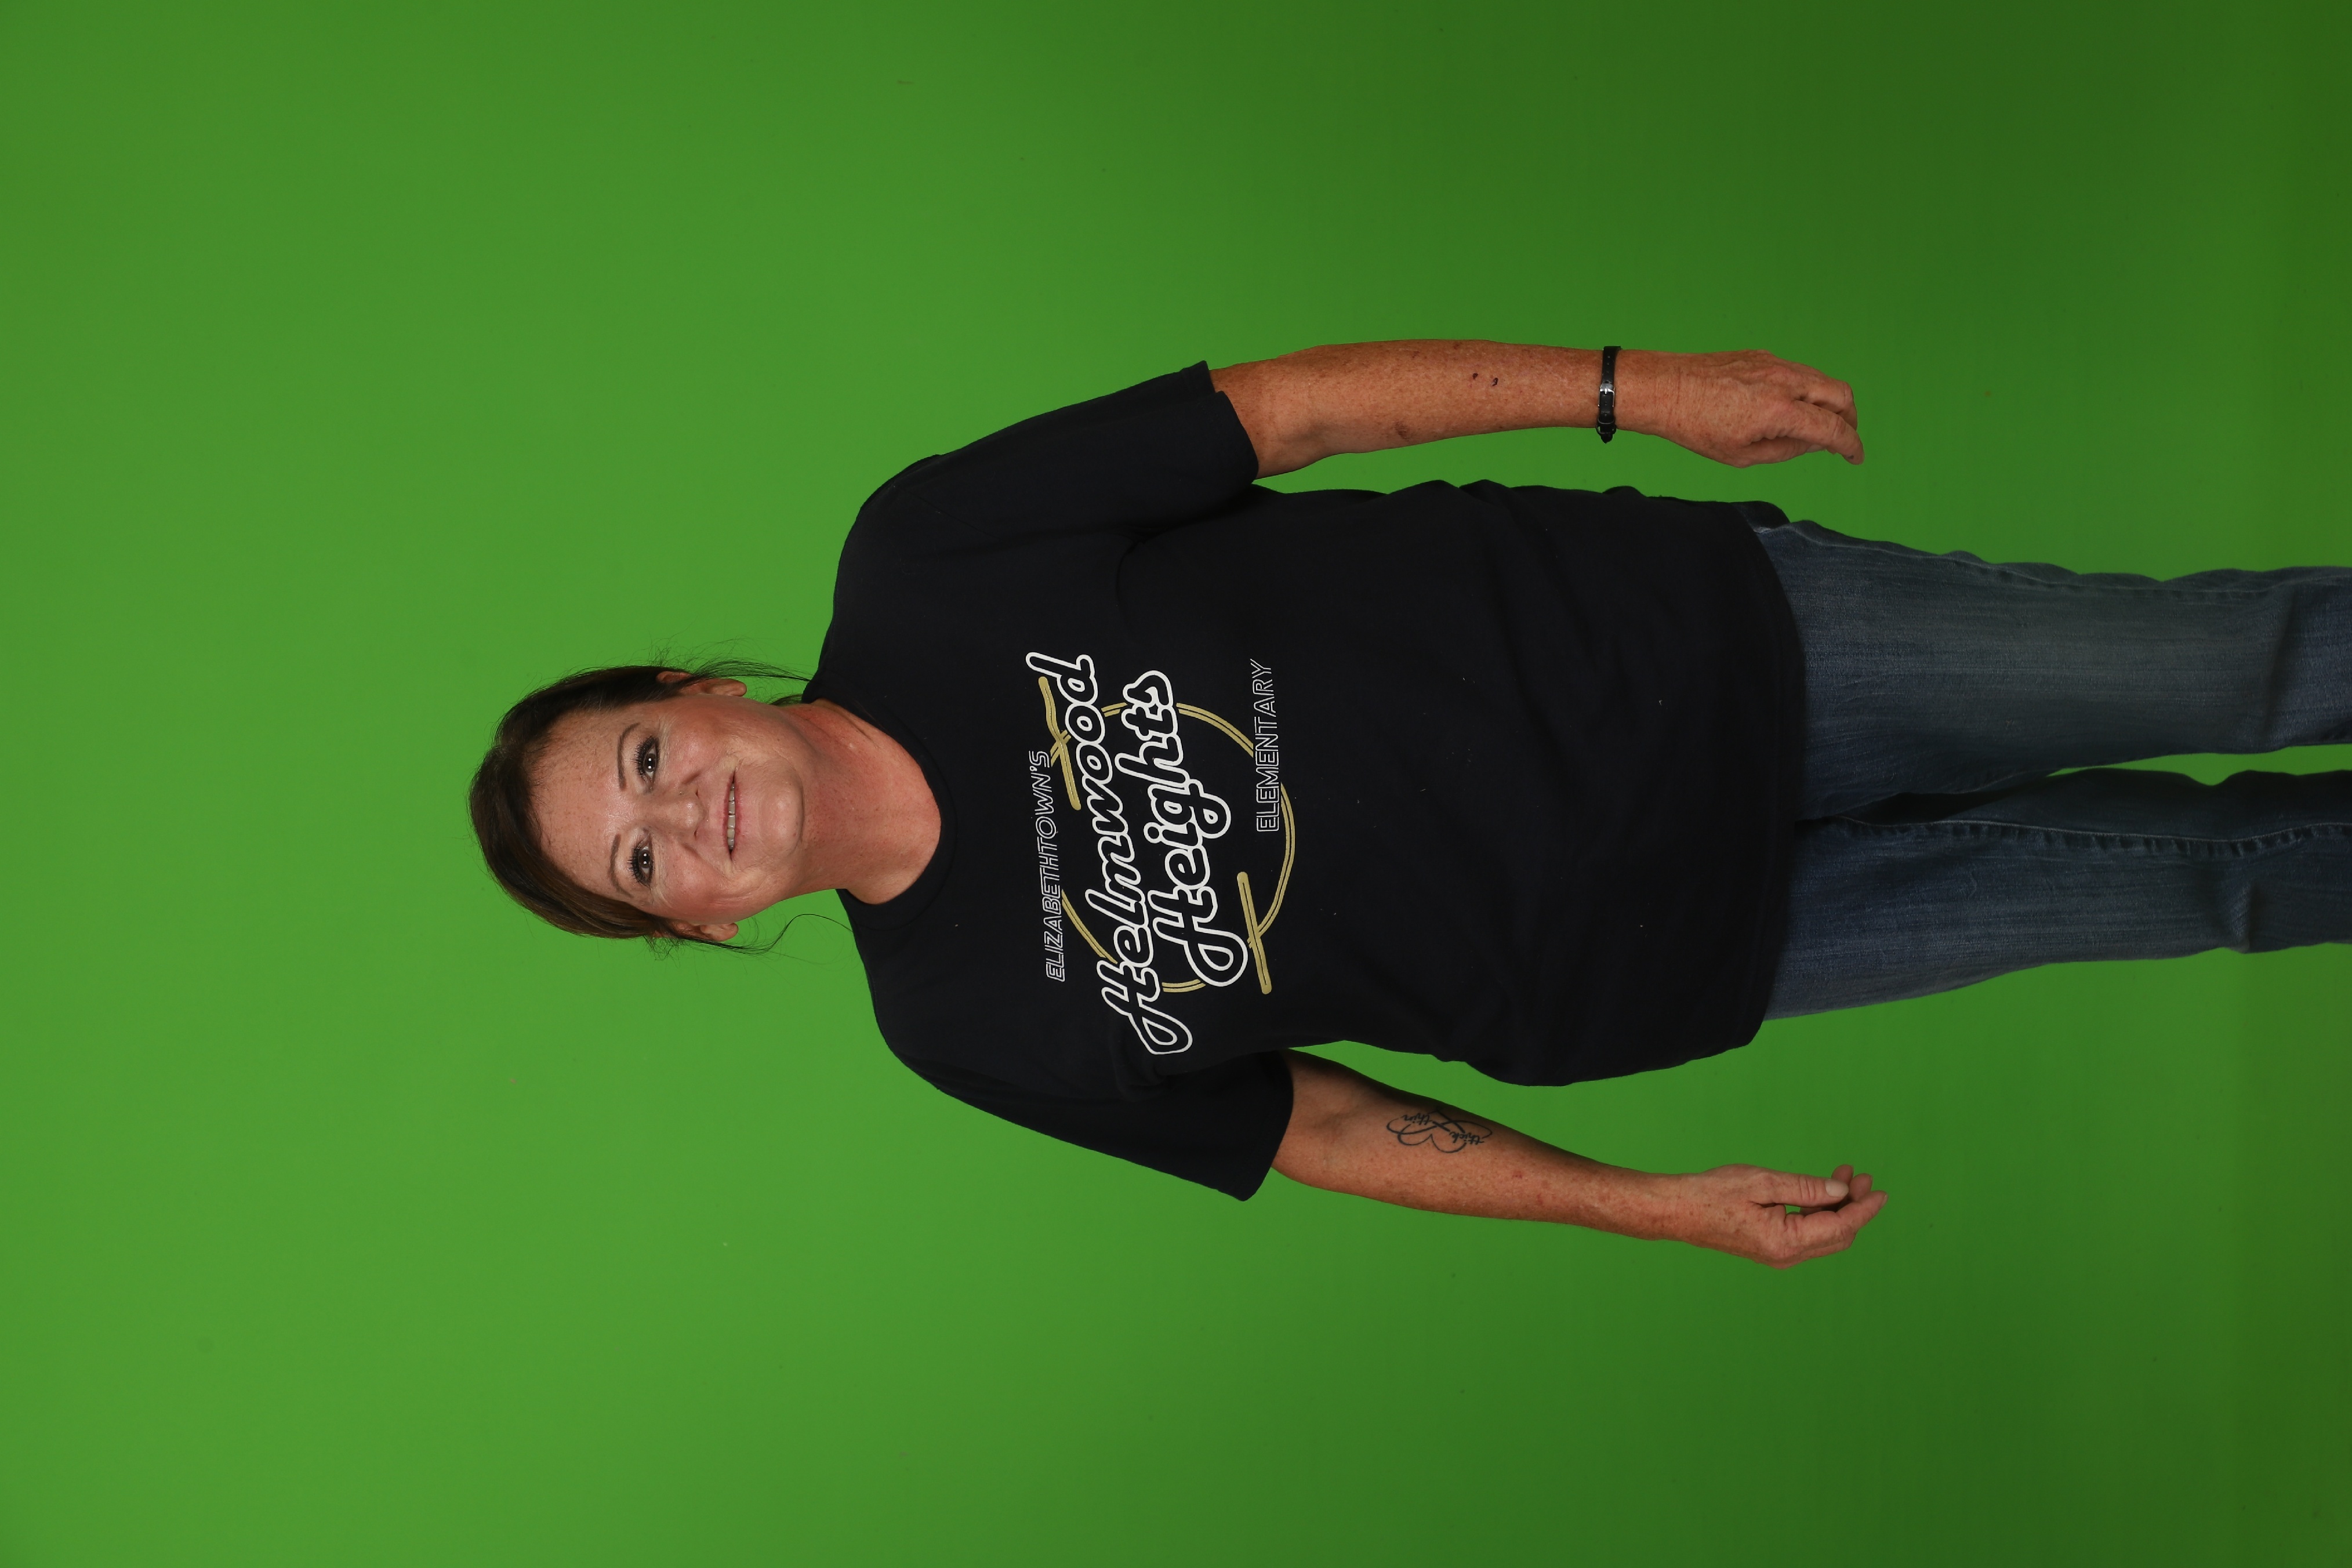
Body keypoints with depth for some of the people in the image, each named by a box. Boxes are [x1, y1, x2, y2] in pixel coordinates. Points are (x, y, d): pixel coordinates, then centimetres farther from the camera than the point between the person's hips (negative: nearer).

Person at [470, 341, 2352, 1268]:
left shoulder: (925, 564, -13)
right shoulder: (972, 1025, -8)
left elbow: (1279, 406, -9)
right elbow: (1307, 1125, 1)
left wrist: (1636, 384, -14)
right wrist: (1658, 1205, -2)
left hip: (1679, 632, 1)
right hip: (1655, 951, 0)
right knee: (2186, 873, 6)